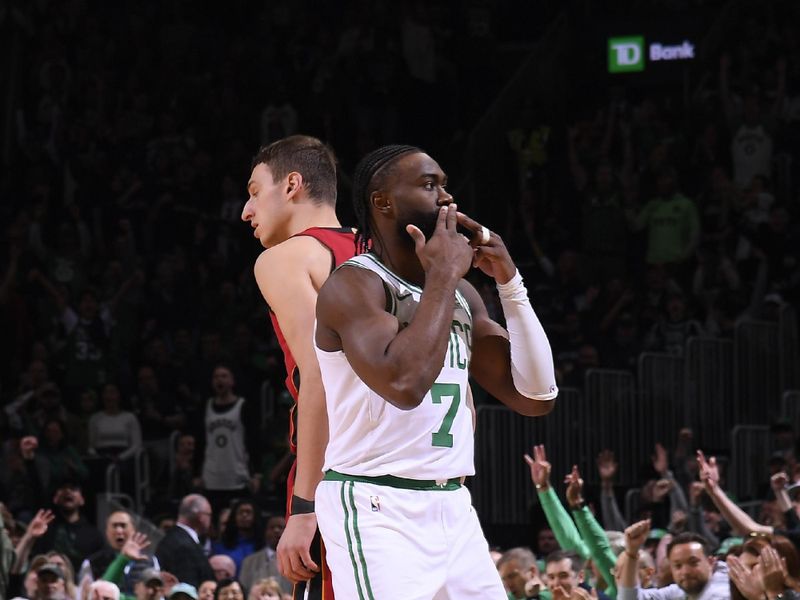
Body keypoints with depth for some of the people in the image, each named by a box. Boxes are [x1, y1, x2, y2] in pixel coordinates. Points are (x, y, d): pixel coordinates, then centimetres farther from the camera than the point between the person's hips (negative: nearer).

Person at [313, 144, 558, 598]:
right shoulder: (353, 285, -11)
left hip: (452, 507, 8)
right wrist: (442, 277, -19)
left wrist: (510, 284, 3)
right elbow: (404, 383, -29)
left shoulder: (460, 294, 13)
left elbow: (536, 398, 10)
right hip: (377, 510, -8)